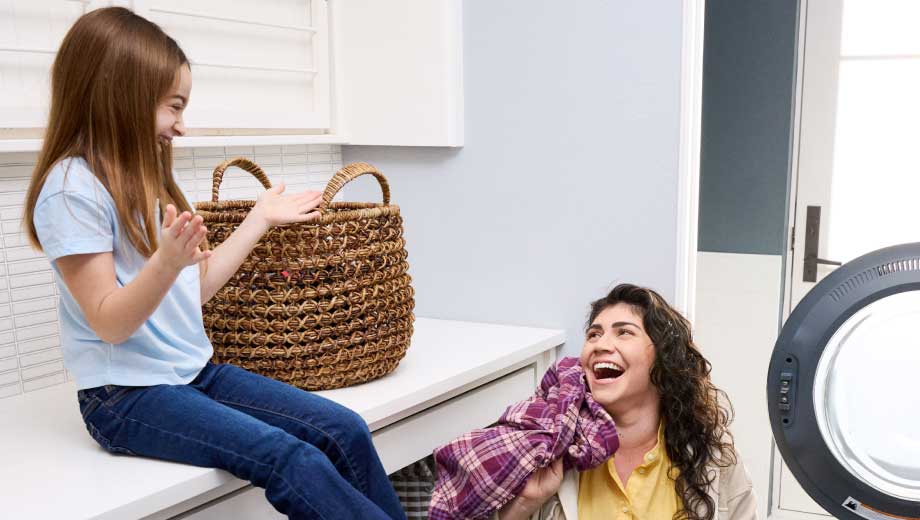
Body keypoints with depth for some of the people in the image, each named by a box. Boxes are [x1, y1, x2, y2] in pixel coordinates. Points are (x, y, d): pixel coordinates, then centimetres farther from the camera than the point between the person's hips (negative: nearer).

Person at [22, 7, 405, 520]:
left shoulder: (149, 180, 13)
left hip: (197, 373, 8)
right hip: (128, 395, -7)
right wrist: (167, 261, -33)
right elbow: (109, 323, -15)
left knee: (346, 431, -9)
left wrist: (261, 218, 16)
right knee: (294, 463, -24)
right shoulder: (72, 188, -12)